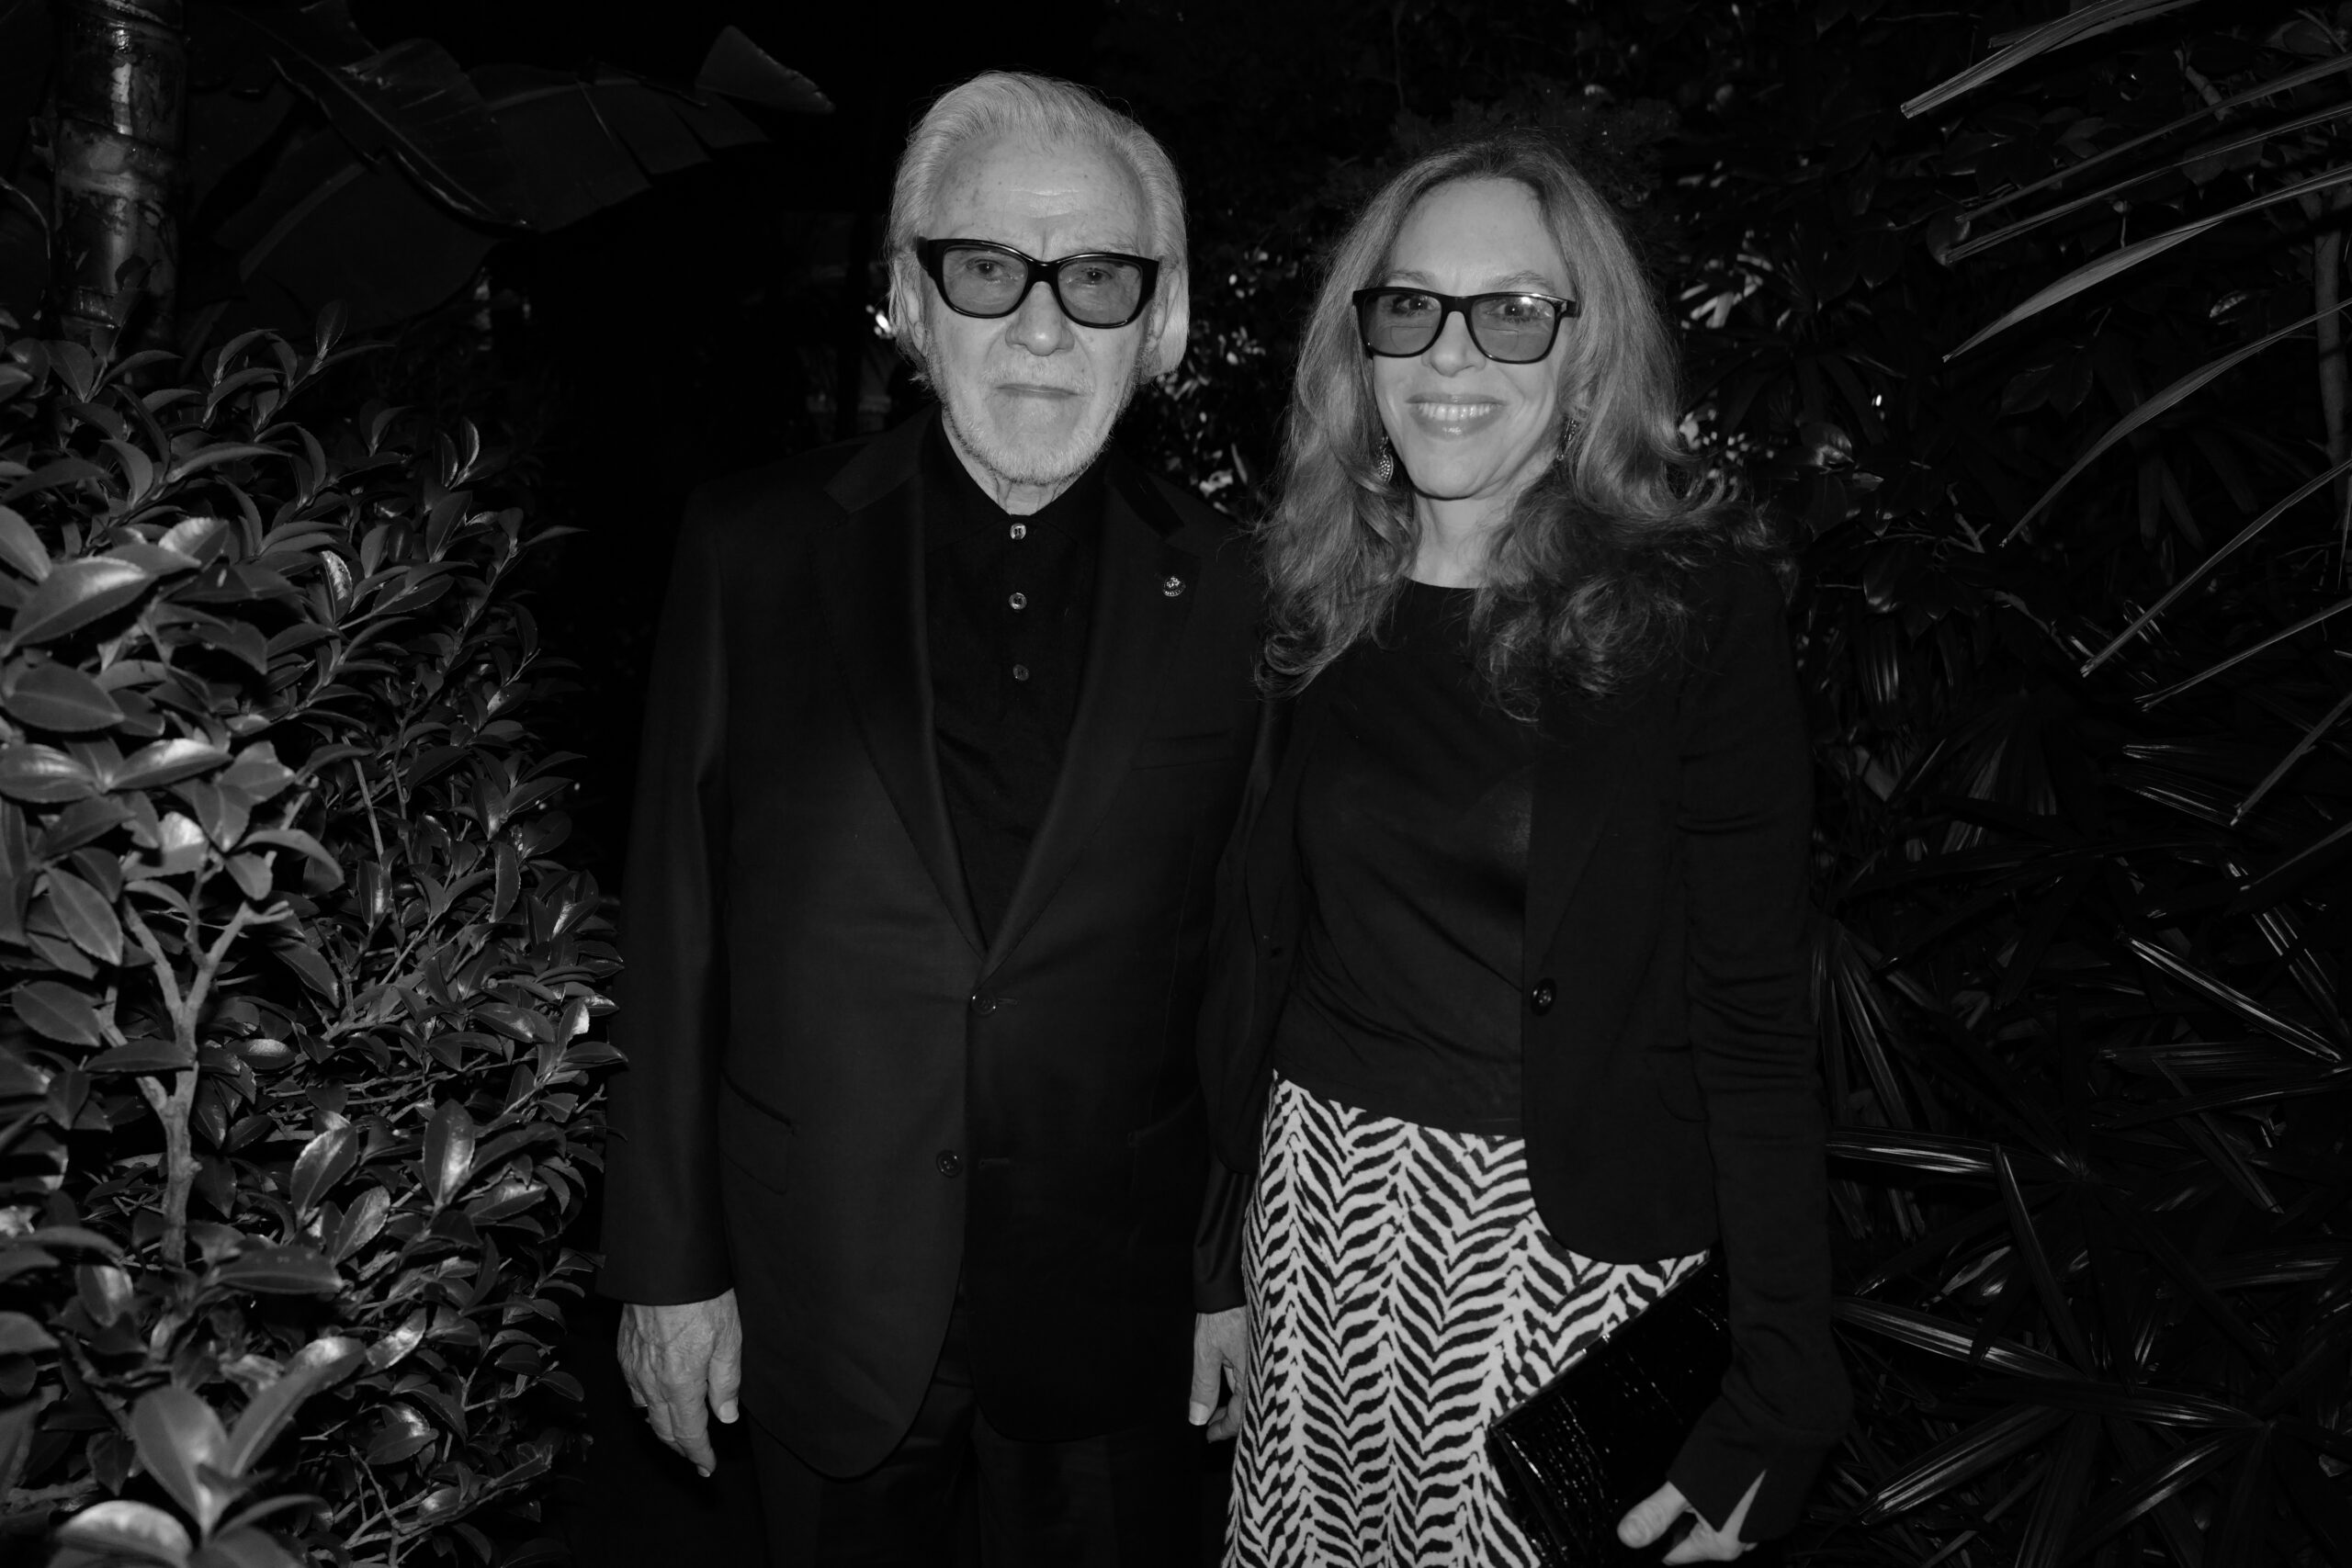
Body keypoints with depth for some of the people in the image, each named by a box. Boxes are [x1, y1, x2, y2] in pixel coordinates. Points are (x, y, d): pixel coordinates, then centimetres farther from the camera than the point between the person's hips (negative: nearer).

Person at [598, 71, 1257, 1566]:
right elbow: (678, 924, -4)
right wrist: (669, 1260, -1)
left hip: (1117, 1316, 0)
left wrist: (1240, 1270, 3)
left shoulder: (1224, 593, -6)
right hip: (823, 1306, 0)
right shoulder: (755, 548, -7)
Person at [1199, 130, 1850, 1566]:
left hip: (1564, 1231, -4)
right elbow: (1264, 933, 8)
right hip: (1317, 1197, 4)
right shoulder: (1322, 599, 2)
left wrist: (1783, 1390, -15)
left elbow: (1754, 1011, -12)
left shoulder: (1695, 603, -11)